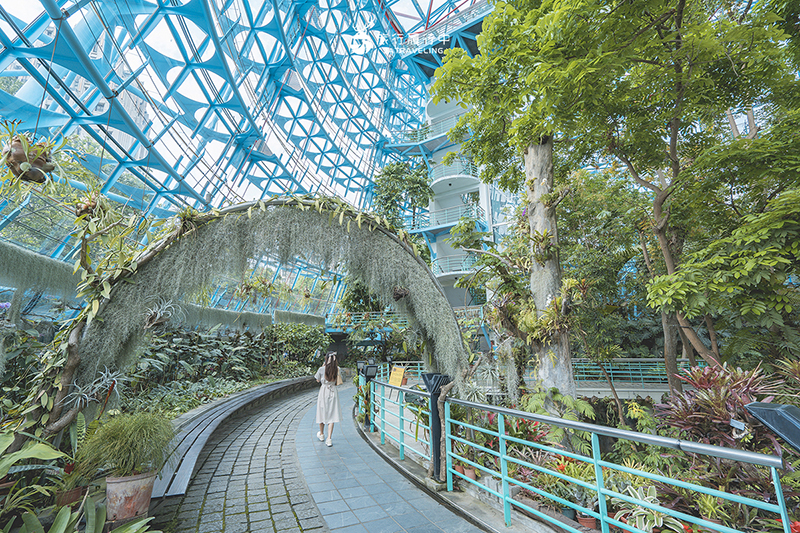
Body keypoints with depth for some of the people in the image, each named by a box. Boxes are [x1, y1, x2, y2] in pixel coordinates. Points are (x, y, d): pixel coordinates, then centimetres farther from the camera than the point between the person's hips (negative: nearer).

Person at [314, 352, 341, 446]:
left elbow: (318, 380, 5)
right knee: (332, 415, 4)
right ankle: (329, 439, -1)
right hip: (333, 392, 0)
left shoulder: (322, 369, -11)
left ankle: (321, 434, 38)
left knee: (322, 413, 18)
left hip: (324, 391, 0)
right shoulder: (337, 369, -7)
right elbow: (339, 382, 3)